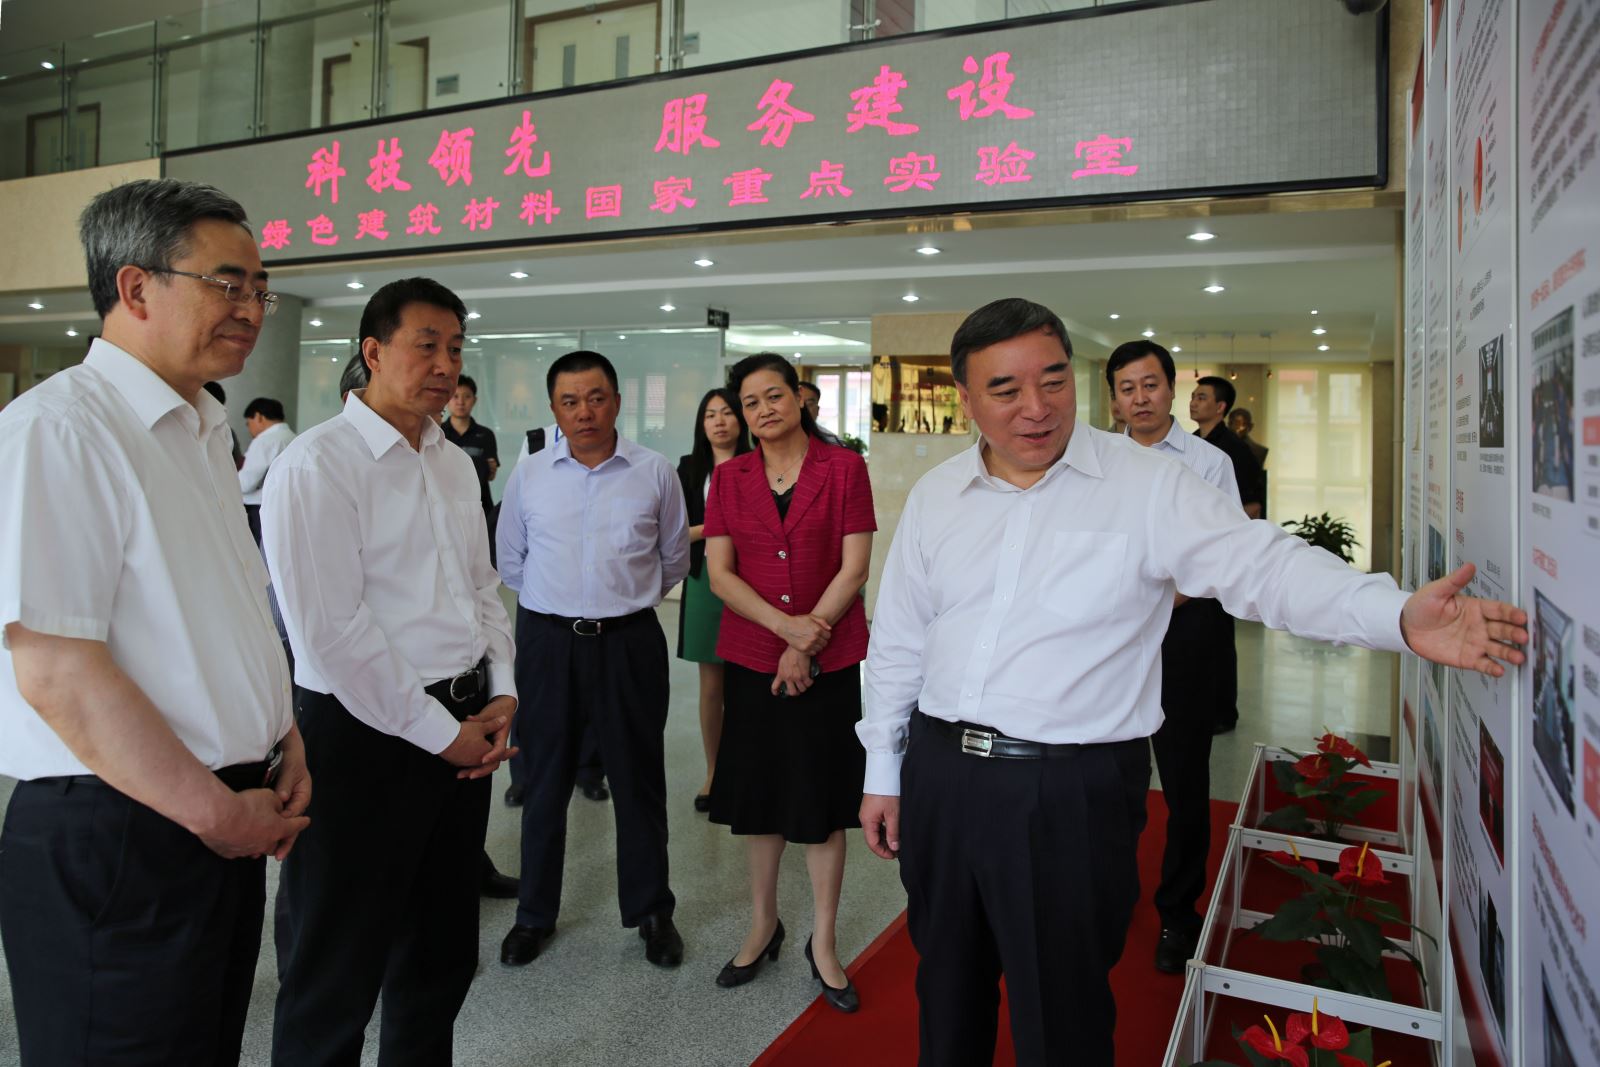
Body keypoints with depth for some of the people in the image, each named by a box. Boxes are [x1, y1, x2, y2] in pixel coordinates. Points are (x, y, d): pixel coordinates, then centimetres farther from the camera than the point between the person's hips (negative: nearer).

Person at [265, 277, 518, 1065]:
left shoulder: (454, 463, 11)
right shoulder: (319, 463, -13)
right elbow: (331, 631, -18)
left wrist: (501, 696, 2)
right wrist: (439, 731, -14)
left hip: (463, 729, 7)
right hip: (366, 735, -7)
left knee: (444, 950, 20)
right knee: (340, 971, 9)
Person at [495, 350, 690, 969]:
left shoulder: (654, 474, -1)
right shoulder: (529, 476, 2)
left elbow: (674, 559, 11)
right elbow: (511, 562, 14)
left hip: (629, 642, -1)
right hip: (547, 641, 1)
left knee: (639, 780, 8)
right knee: (545, 781, 11)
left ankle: (651, 911, 25)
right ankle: (535, 913, 28)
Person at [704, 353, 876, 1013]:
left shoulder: (843, 468, -3)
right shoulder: (729, 477, 5)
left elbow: (854, 567, -7)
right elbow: (719, 573, -1)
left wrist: (805, 646, -12)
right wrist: (785, 624, -15)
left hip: (830, 661, -2)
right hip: (751, 657, 3)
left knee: (822, 799, 6)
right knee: (760, 793, 12)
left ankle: (823, 943, 22)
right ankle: (762, 926, 32)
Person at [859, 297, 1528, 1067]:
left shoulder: (1147, 486, -7)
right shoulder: (934, 497, 5)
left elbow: (1262, 565, -15)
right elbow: (897, 642, 10)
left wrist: (1399, 615, -32)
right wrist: (882, 772, 12)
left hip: (1071, 792, -4)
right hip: (939, 774, 4)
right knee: (946, 991, 21)